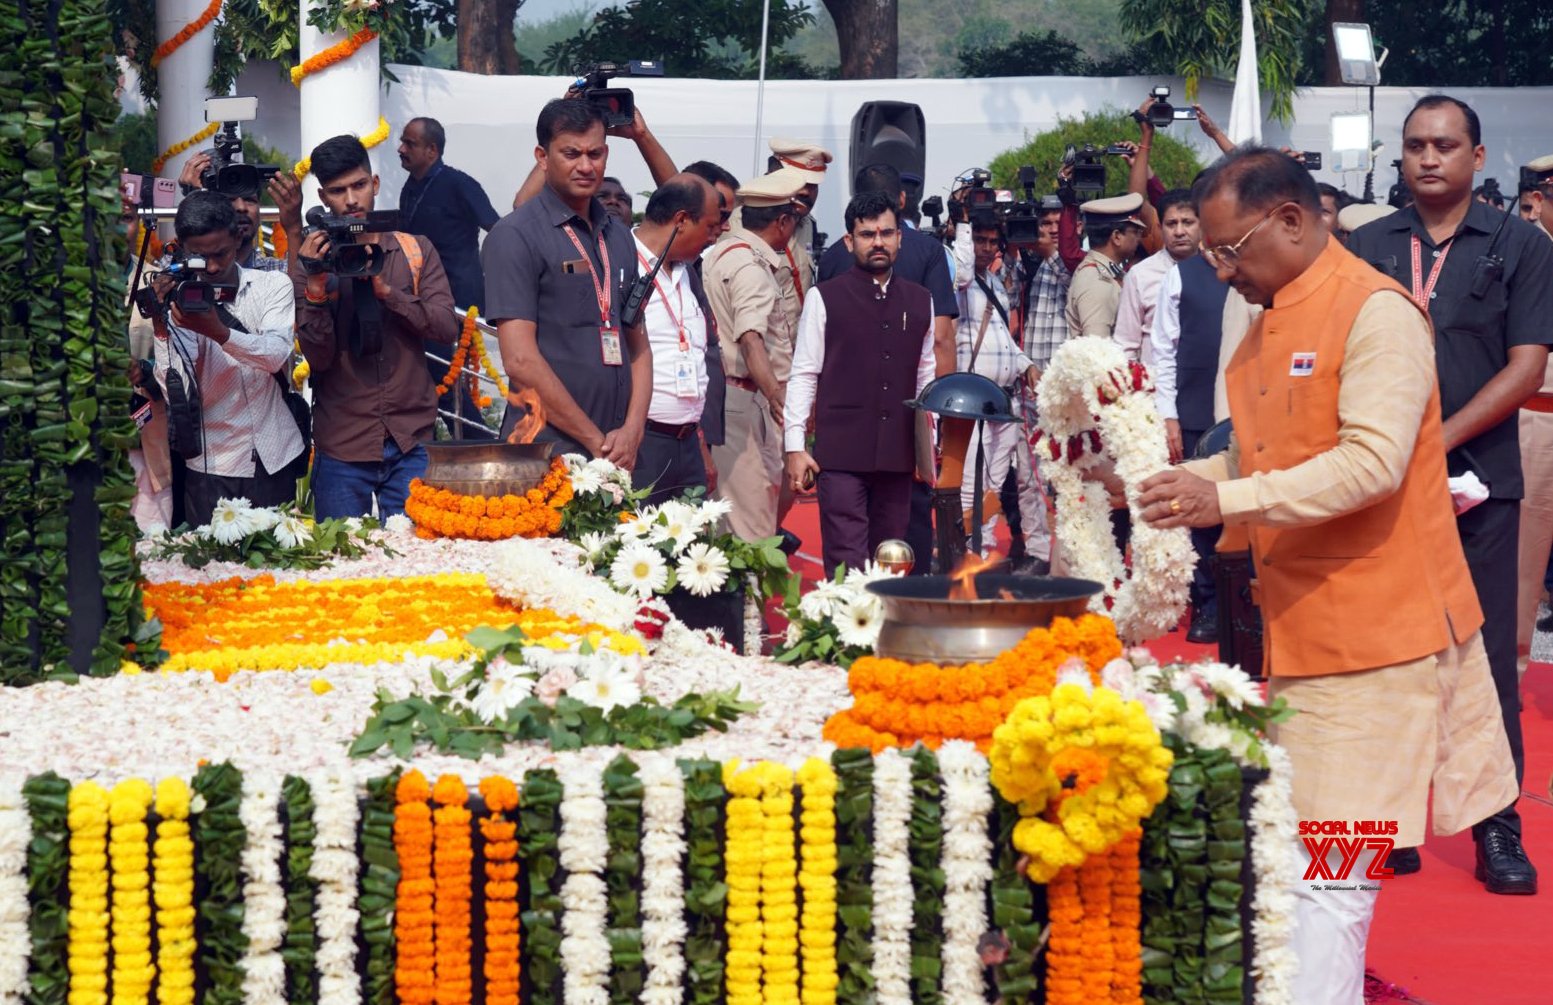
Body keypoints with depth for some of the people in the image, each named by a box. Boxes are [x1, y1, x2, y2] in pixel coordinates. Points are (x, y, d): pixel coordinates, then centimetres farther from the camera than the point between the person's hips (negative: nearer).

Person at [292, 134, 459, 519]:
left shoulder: (415, 252, 8)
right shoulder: (312, 263, 3)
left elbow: (447, 327, -5)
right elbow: (318, 357, -6)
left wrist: (387, 290, -17)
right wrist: (316, 286, -19)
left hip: (411, 442, 1)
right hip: (342, 447, -1)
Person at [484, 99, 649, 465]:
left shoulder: (618, 236, 15)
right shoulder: (515, 235, -6)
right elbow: (520, 359, -13)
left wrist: (632, 430, -2)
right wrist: (596, 442, -12)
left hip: (619, 455, 6)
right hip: (545, 458, -6)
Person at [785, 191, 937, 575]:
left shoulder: (920, 301, 12)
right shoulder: (825, 298, 0)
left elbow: (926, 378, 17)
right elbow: (803, 375, 0)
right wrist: (795, 446, -5)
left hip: (898, 455, 4)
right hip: (840, 454, -4)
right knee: (848, 566, -9)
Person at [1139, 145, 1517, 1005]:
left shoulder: (1378, 314, -12)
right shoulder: (1268, 327, 15)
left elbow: (1372, 463, -23)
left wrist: (1227, 500, -27)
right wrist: (1170, 479, 6)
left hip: (1374, 636, -8)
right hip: (1305, 634, 8)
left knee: (1326, 872, -9)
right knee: (1297, 860, 9)